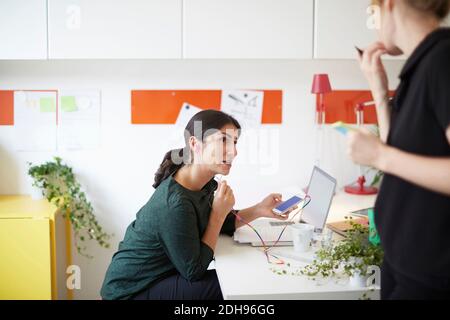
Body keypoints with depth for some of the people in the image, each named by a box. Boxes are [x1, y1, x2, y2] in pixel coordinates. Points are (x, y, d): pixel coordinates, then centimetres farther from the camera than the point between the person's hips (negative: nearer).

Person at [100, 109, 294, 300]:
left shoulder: (203, 184, -4)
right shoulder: (175, 203, -29)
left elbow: (220, 225, 13)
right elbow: (194, 270, -20)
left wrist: (259, 210, -2)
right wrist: (219, 213, -19)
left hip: (159, 275, 8)